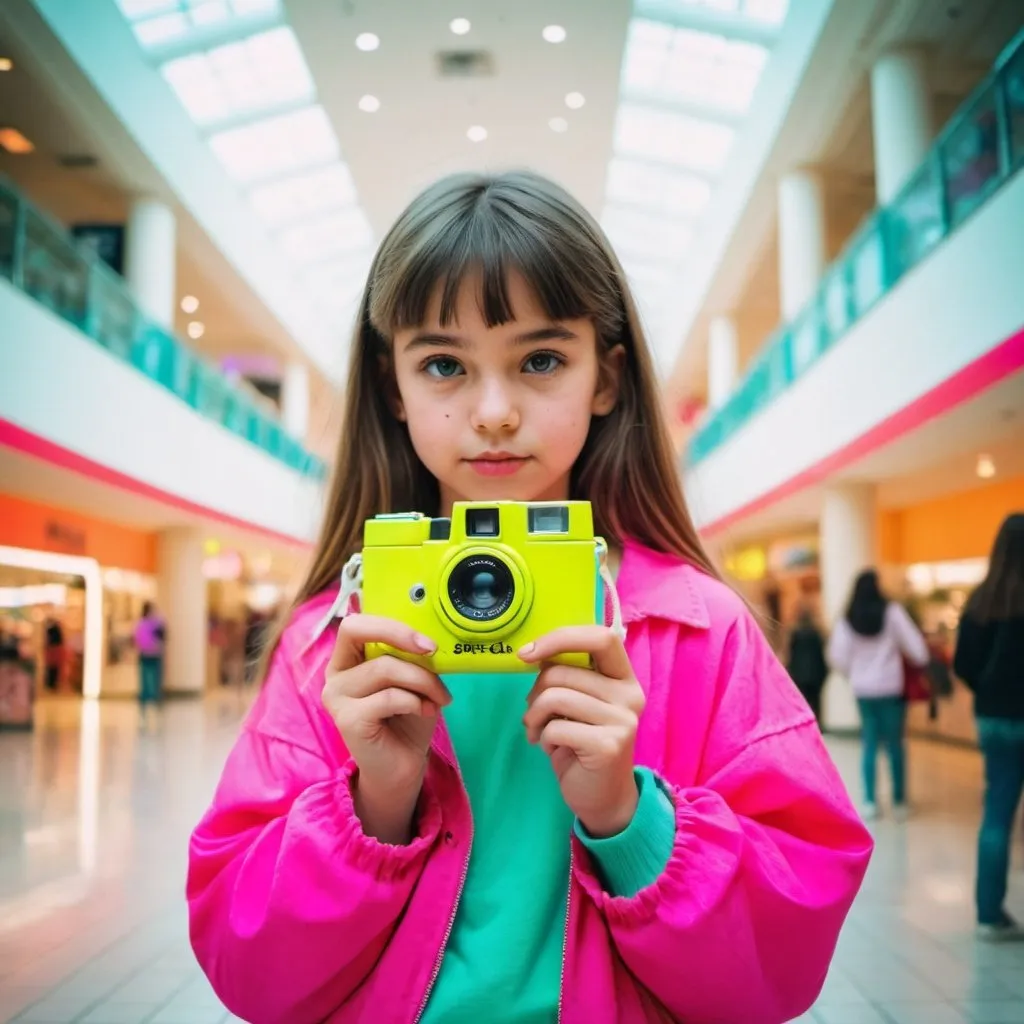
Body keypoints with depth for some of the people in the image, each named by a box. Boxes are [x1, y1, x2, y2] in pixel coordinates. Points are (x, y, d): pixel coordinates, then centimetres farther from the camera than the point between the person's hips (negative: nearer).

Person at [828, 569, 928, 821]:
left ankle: (870, 802, 7)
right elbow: (913, 643, -6)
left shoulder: (846, 620, 0)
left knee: (870, 743, 10)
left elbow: (838, 657, -2)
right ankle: (899, 802, 10)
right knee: (895, 744, 6)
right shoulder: (892, 611, -7)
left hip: (863, 690, 3)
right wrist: (922, 662, 13)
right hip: (890, 687, -2)